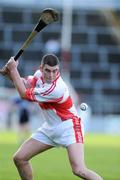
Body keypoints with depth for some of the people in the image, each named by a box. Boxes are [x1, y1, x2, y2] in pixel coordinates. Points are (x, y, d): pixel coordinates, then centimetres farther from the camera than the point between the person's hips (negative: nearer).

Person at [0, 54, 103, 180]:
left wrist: (13, 69, -12)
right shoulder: (39, 74, -6)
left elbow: (24, 94, -19)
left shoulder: (56, 88, -30)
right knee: (19, 158, 4)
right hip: (50, 127, 8)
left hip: (67, 127, -8)